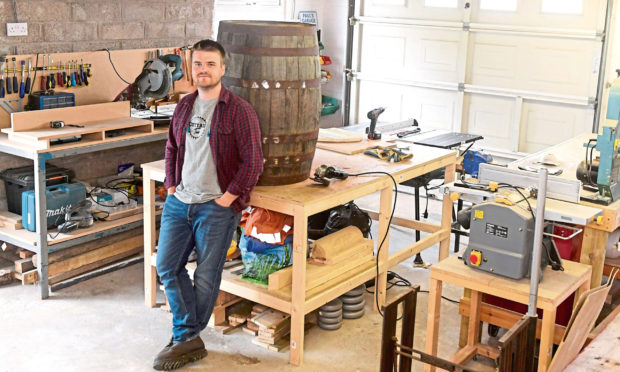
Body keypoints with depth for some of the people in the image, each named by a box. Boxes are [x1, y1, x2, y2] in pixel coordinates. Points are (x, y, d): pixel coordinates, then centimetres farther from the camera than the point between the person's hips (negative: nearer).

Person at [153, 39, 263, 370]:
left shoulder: (239, 111, -9)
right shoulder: (184, 107, 10)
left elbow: (253, 163, -12)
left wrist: (226, 199, -14)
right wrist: (171, 186, 9)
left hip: (216, 207, -6)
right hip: (179, 202, 6)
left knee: (206, 277, 3)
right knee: (167, 266, 4)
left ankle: (186, 338, 21)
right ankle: (189, 340, 15)